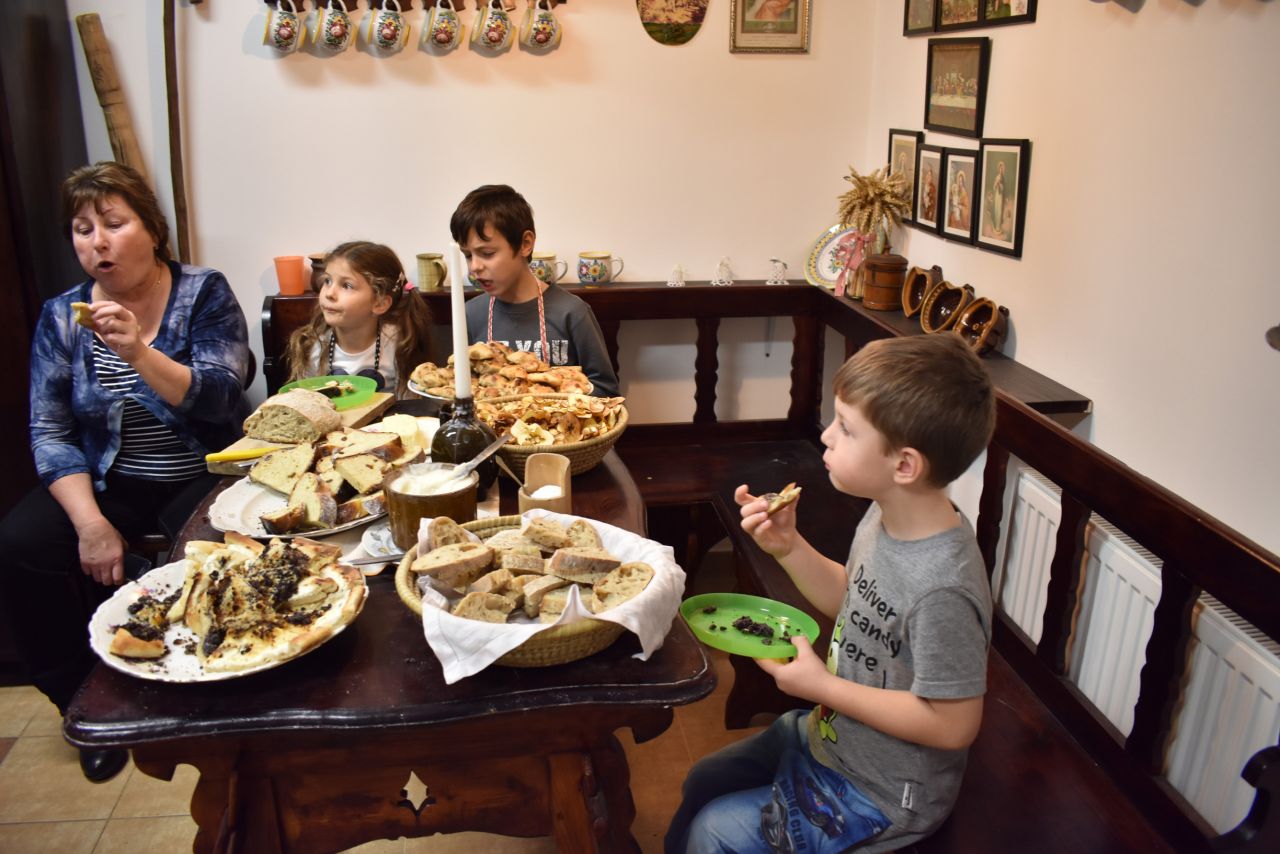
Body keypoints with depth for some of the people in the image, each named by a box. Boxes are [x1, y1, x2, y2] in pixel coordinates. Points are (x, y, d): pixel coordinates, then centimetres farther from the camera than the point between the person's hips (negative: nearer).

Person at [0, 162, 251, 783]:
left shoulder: (204, 294, -6)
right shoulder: (61, 317, 2)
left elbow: (220, 400, -17)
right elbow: (50, 432, -2)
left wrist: (138, 353, -34)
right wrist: (90, 522, -17)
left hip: (202, 476, -3)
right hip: (108, 483, 3)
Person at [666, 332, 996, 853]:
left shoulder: (942, 587, -36)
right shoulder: (884, 517, -10)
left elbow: (952, 725, -29)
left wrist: (821, 686, -24)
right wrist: (788, 546, -9)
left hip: (880, 793, -8)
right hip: (828, 734, 8)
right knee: (702, 783, 19)